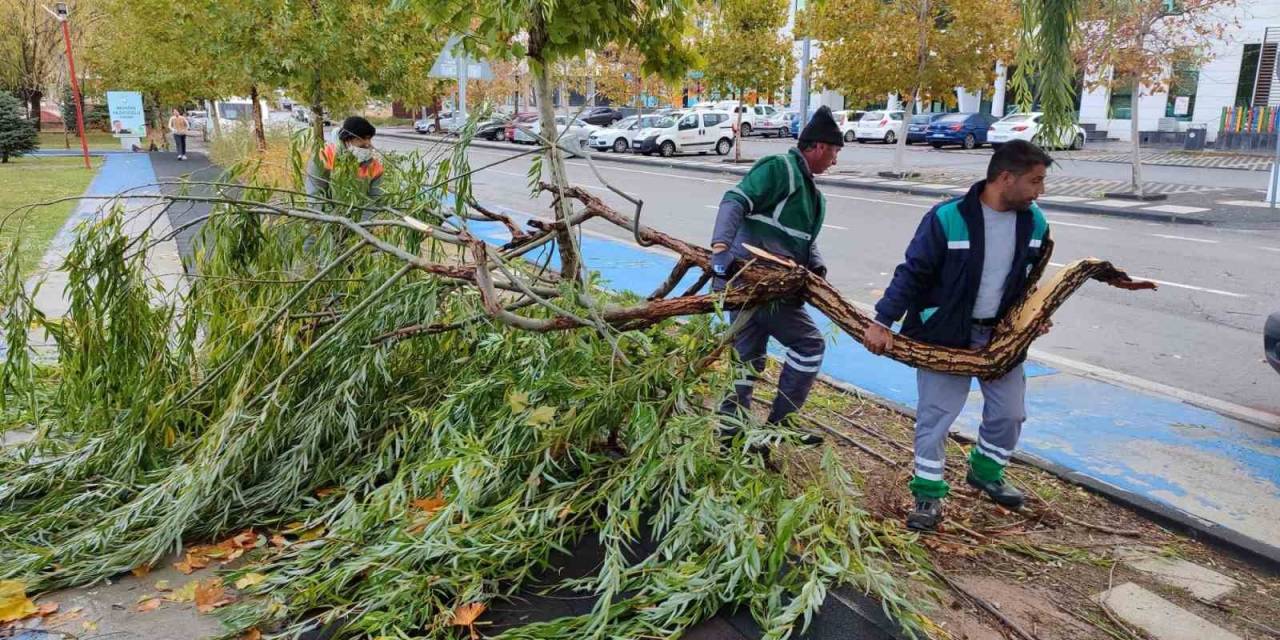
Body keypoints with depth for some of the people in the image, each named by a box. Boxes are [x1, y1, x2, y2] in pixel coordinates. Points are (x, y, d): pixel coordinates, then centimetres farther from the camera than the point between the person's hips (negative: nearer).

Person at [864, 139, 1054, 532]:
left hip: (1000, 336, 6)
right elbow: (912, 274, -16)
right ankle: (929, 496, 15)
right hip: (945, 336, -6)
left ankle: (986, 473, 39)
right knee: (935, 415, 0)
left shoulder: (1034, 223, -1)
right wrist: (883, 321, -18)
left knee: (1010, 412, 14)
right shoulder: (947, 218, -21)